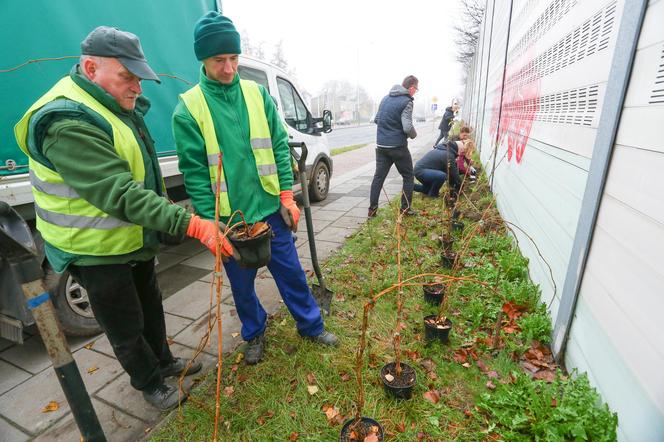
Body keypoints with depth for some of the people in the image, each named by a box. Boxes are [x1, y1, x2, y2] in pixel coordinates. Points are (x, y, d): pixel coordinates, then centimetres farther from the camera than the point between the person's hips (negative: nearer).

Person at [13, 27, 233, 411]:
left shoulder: (118, 106, 5)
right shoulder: (67, 123, -27)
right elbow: (121, 196, -38)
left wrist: (166, 208, 12)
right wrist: (192, 224, -44)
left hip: (136, 239, 9)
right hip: (97, 251, -9)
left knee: (152, 307, 24)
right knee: (127, 329, 11)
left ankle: (164, 361, 48)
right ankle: (150, 384, 36)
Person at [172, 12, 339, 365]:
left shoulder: (257, 94, 3)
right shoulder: (188, 108, -5)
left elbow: (280, 146, 3)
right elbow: (194, 170, -7)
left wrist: (286, 196, -3)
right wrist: (210, 221, -12)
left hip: (270, 208, 2)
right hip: (228, 217, -1)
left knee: (291, 271, 13)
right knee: (241, 283, 16)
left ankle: (311, 326, 36)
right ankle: (254, 334, 42)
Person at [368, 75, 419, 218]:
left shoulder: (385, 98, 11)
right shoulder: (406, 102, -12)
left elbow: (376, 119, 19)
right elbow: (408, 127, -19)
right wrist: (414, 134, 0)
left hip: (381, 145, 6)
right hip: (398, 147, -6)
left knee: (378, 176, 8)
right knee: (408, 177, 9)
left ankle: (372, 209, 8)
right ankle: (405, 208, 11)